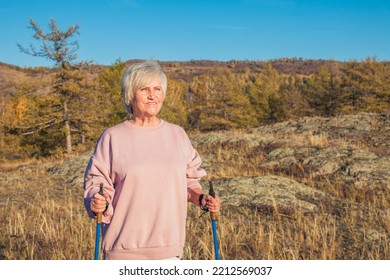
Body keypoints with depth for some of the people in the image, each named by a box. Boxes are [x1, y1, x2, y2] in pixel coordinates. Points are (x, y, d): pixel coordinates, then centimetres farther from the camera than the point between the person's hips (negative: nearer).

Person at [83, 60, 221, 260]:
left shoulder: (177, 135, 9)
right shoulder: (112, 138, -1)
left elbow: (189, 181, 16)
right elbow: (96, 183, 1)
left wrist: (201, 199, -3)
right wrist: (97, 202, -20)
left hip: (168, 247, 3)